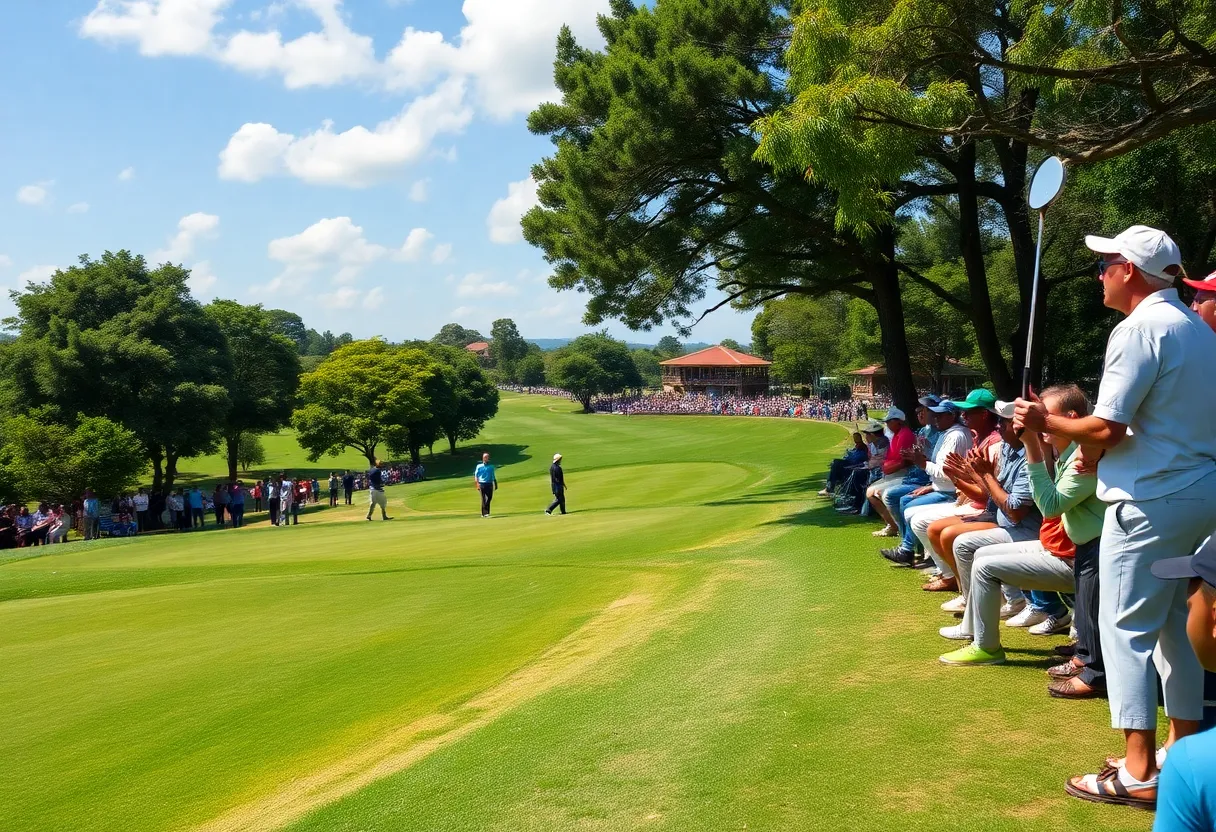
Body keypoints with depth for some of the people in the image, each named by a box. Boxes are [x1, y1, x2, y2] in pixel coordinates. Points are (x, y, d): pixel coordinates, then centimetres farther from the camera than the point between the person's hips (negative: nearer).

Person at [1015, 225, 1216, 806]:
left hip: (1152, 500, -9)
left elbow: (1106, 430, -21)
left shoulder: (1140, 328, -16)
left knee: (1127, 628, -3)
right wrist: (1094, 446, 18)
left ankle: (1139, 773, -1)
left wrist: (1046, 423, -4)